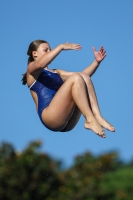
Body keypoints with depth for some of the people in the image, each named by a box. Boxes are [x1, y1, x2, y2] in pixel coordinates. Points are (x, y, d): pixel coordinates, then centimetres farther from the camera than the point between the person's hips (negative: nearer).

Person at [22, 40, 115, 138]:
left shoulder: (56, 73, 33)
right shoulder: (32, 69, 12)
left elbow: (82, 77, 26)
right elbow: (41, 64, -14)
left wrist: (97, 61, 13)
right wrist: (61, 46, -16)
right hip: (50, 116, -7)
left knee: (84, 77, -4)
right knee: (76, 78, -19)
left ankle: (98, 117, -20)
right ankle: (90, 120, -29)